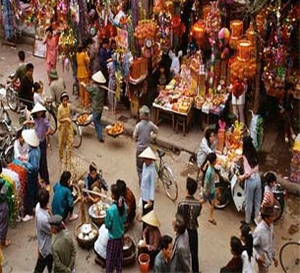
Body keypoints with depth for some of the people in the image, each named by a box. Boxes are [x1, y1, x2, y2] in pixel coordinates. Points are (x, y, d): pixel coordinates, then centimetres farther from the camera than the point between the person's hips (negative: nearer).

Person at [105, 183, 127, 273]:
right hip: (121, 235, 6)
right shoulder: (124, 205, -11)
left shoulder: (110, 210, -31)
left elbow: (107, 226, -18)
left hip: (113, 237, -6)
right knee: (119, 255, 24)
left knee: (110, 258, 14)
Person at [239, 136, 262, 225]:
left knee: (249, 202, 11)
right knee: (258, 201, 16)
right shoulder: (254, 153, 1)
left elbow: (248, 173, -21)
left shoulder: (245, 156, -18)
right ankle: (257, 220, 29)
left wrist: (241, 177, -4)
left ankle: (247, 220, 26)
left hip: (250, 180, -6)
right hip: (258, 178, 6)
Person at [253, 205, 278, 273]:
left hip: (269, 257, 7)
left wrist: (273, 256, 14)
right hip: (263, 259, -7)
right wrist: (258, 256, -33)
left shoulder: (271, 226, -6)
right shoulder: (259, 230, -31)